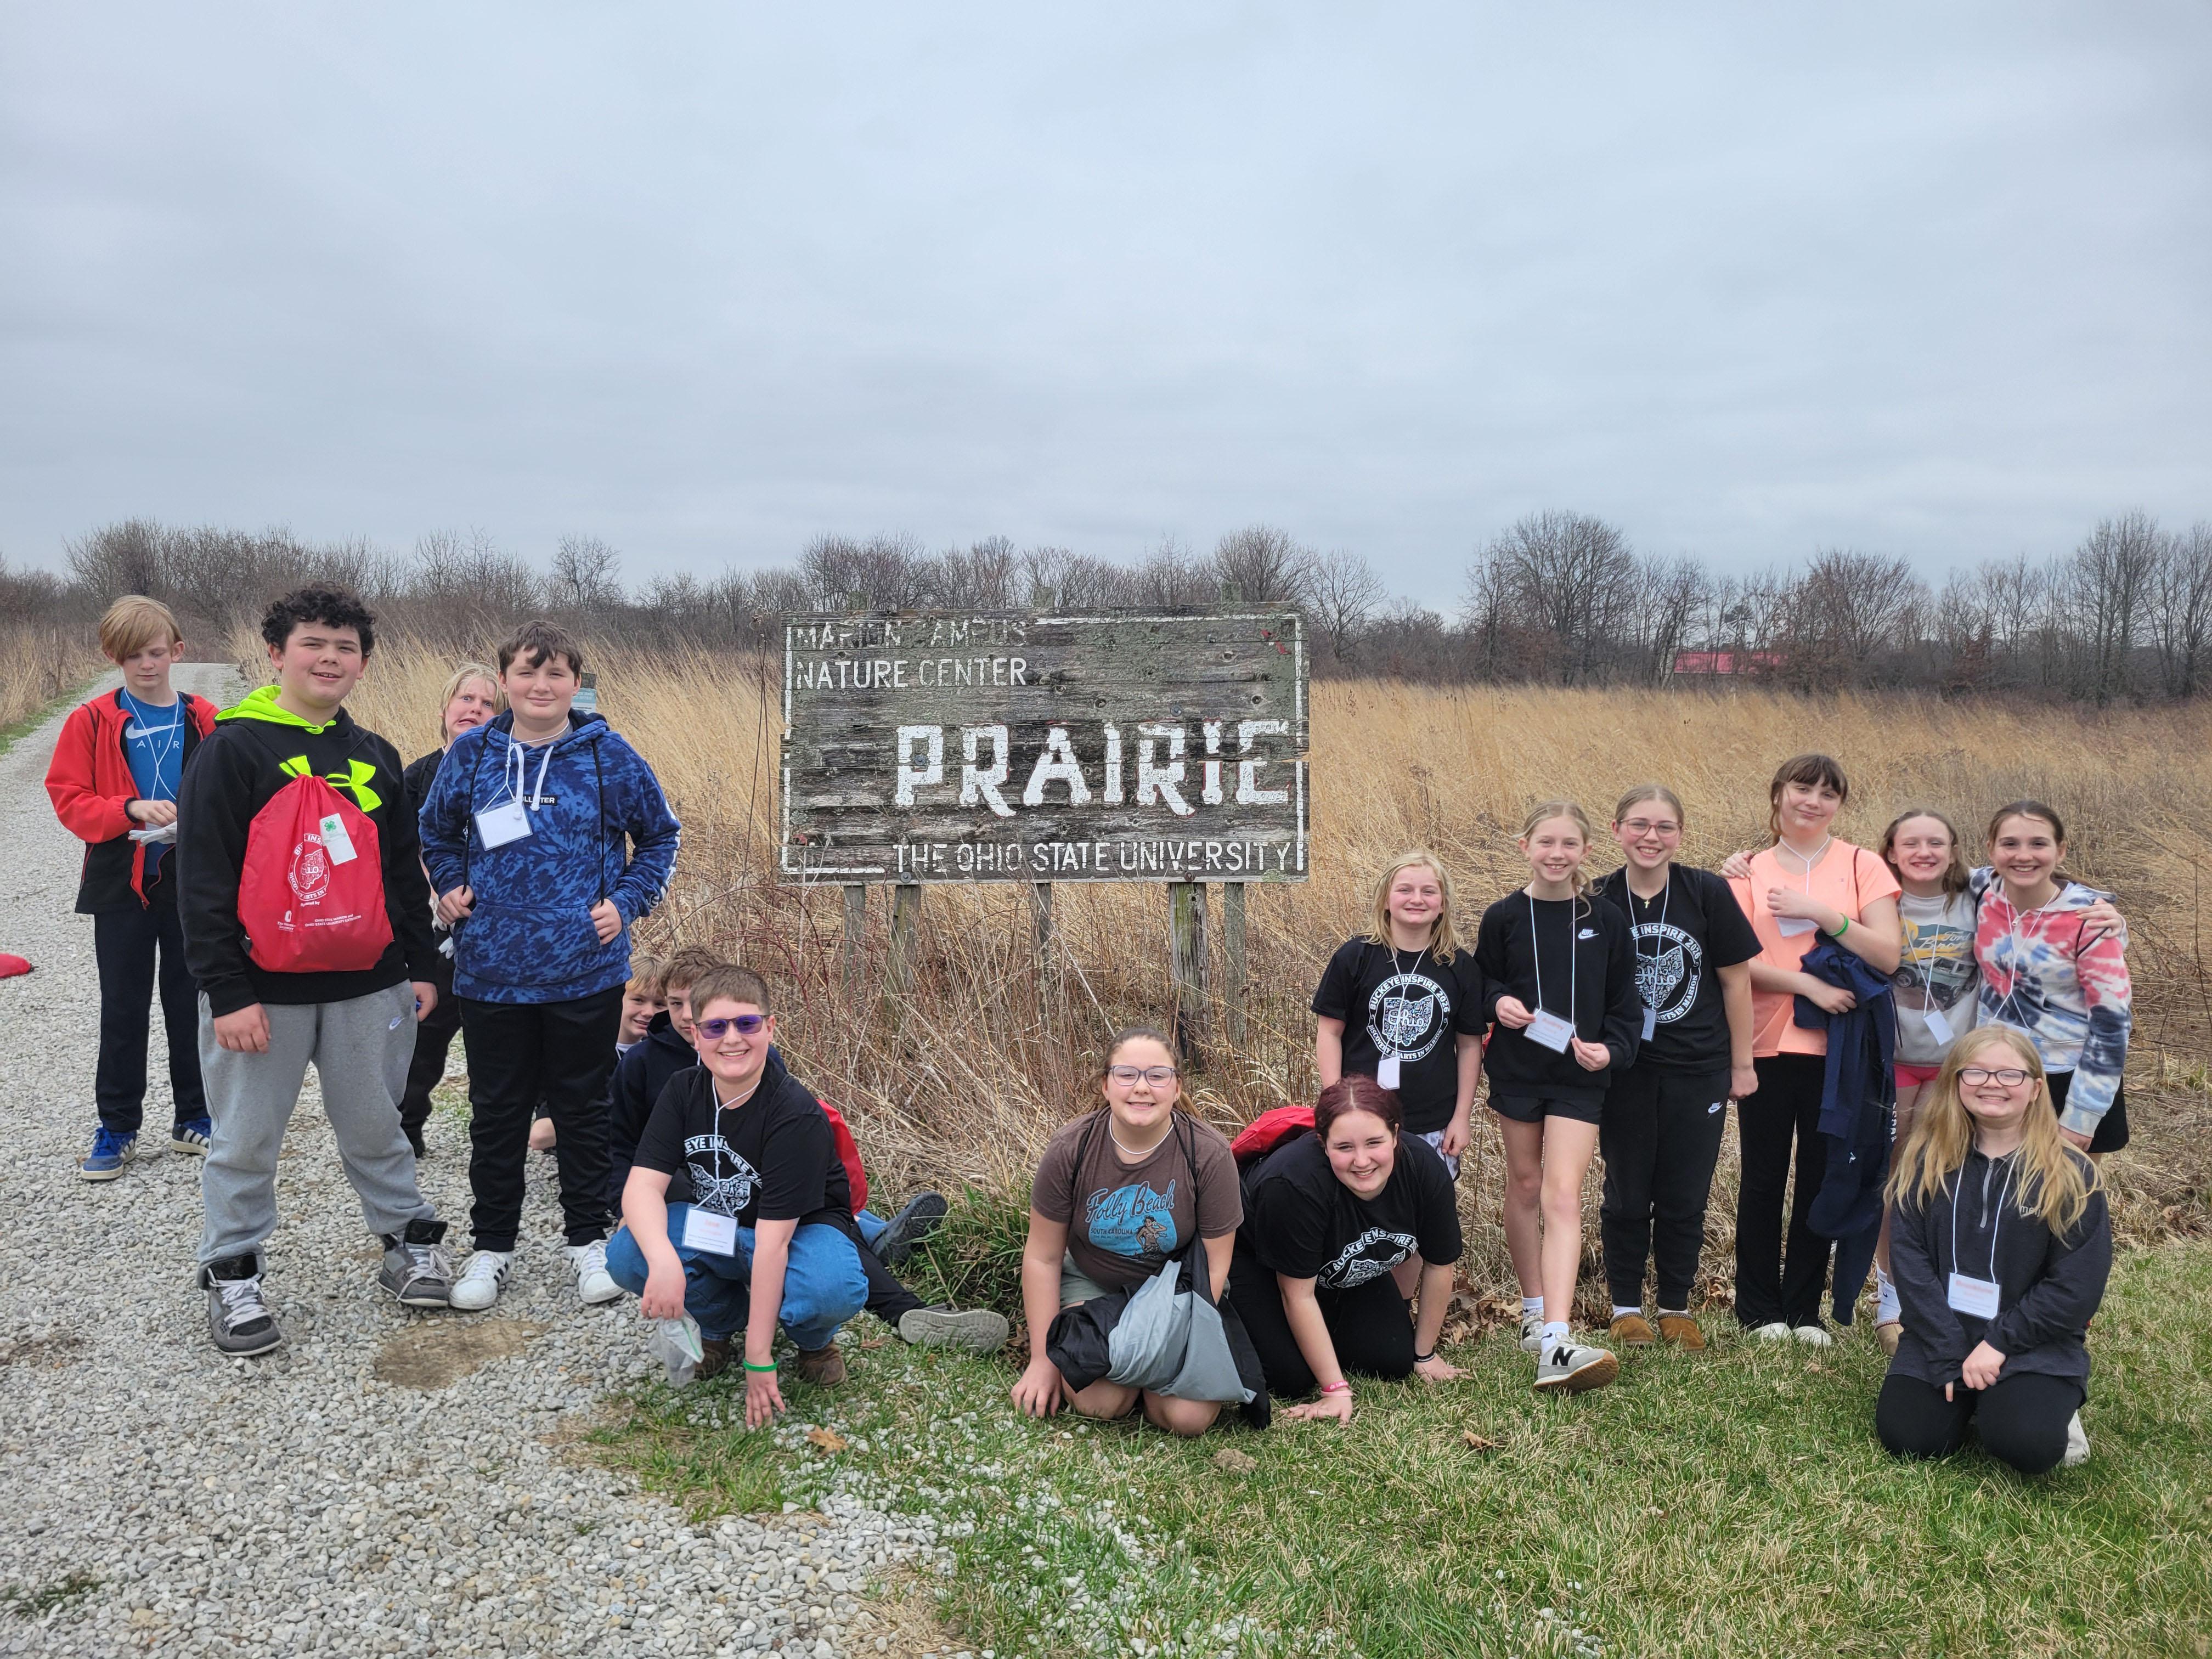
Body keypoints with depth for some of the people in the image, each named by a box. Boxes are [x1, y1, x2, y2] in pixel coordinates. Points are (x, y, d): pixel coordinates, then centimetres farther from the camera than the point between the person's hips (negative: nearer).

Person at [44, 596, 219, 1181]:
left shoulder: (206, 721, -1)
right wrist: (131, 809, -20)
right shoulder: (91, 722, -3)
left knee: (190, 1002, 10)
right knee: (123, 1008, 8)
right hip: (122, 886, 0)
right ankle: (116, 1127, 20)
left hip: (192, 884, 1)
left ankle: (194, 1117, 23)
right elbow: (68, 798, -5)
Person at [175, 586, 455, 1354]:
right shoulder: (233, 750, -7)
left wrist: (421, 965, 11)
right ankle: (231, 1276, 23)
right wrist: (227, 992, -14)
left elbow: (404, 872, 15)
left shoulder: (376, 758, 9)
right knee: (246, 1141, 8)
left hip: (367, 987, 4)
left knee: (375, 1126, 15)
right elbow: (202, 879, -10)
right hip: (262, 990, -3)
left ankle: (411, 1241, 29)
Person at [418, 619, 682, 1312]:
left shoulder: (609, 756, -4)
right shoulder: (471, 753, 1)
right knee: (497, 1114, 12)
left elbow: (659, 834, 8)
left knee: (585, 1110, 11)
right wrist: (449, 887, 3)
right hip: (491, 972, 2)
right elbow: (437, 830, 19)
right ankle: (492, 1245, 27)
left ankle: (589, 1239, 27)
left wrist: (628, 901, -4)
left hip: (586, 973, -1)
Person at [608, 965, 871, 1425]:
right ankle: (720, 1320, 6)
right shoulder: (684, 1092, -12)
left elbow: (772, 1240, -30)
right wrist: (663, 1259, -44)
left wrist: (758, 1360, -27)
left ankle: (814, 1340, 1)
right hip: (715, 1228, 5)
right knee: (626, 1256, -25)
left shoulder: (796, 1114, -28)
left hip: (802, 1230, -5)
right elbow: (643, 1185, -21)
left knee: (833, 1291, -40)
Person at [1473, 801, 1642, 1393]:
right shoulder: (1503, 917, 0)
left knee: (1562, 1197, -12)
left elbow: (1625, 1002, 5)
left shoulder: (1606, 921, 1)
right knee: (1524, 1187, 12)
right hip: (1516, 1070, 1)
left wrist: (1611, 1048, -12)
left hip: (1579, 1078, -1)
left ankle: (1556, 1345, -21)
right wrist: (1498, 1002, -14)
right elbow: (1481, 980, 7)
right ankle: (1534, 1309, 30)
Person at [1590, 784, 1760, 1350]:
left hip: (1698, 1071, 0)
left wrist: (1742, 1064, 1)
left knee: (1685, 1197, 9)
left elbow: (1736, 981, -1)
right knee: (1627, 1194, 10)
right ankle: (1626, 1307, 25)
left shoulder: (1708, 893, -7)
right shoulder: (1598, 903, -5)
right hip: (1625, 1071, 0)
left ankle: (1676, 1306, 26)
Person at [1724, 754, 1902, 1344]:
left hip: (1836, 1048, 0)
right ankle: (1759, 1307, 19)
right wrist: (1808, 983, -16)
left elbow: (1888, 956, -9)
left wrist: (1821, 913, -17)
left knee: (1822, 1177, 7)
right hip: (1765, 1045, 0)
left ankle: (1804, 1308, 20)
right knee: (1763, 1178, 7)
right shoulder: (1750, 870, 4)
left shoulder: (1861, 866, 2)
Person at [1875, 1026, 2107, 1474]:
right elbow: (1909, 1258, -6)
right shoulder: (1927, 1160, -1)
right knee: (1905, 1436, -16)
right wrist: (1952, 1359, -13)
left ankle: (2052, 1404, 10)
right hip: (1940, 1337, 2)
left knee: (2026, 1446, -27)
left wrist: (1998, 1344, -14)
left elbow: (2077, 1288, -8)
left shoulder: (2070, 1176, -7)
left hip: (2034, 1347, -2)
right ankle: (1970, 1397, 16)